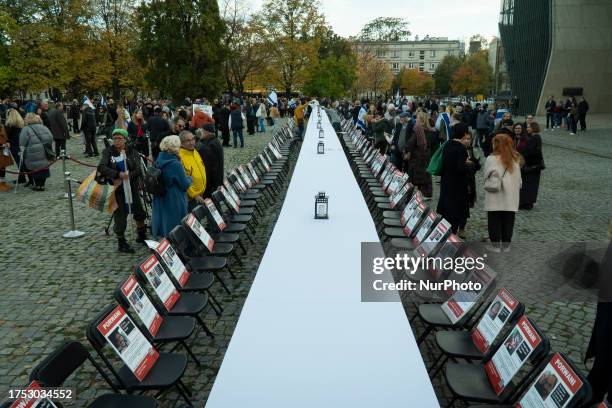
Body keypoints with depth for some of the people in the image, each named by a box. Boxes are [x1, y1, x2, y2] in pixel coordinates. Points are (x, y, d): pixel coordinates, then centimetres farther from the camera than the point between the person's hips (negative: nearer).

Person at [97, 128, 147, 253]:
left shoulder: (132, 151, -1)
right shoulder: (108, 152, -3)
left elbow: (138, 170, -10)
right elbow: (101, 167, -16)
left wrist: (124, 178, -20)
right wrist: (118, 174, -27)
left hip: (132, 187, 2)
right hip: (117, 189, -2)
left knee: (139, 212, 13)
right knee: (120, 215, 1)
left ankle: (141, 235, 38)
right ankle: (121, 242, 17)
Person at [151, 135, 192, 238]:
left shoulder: (159, 160, 1)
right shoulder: (175, 164, -22)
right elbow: (185, 185, -15)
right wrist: (189, 178, 5)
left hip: (160, 202, 8)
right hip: (174, 202, -7)